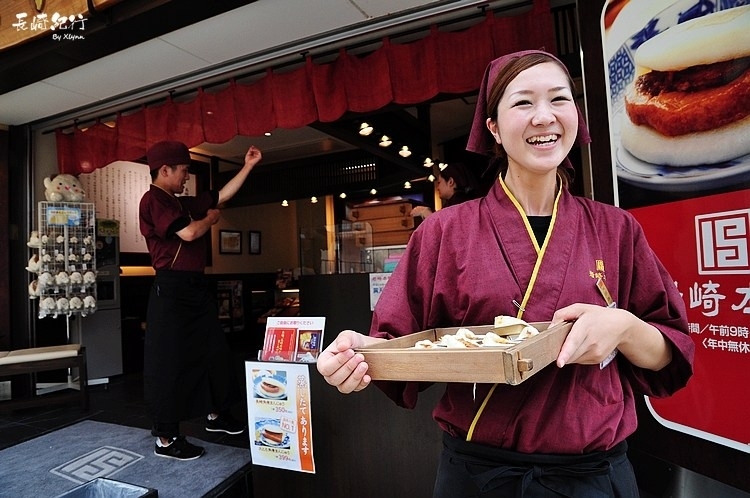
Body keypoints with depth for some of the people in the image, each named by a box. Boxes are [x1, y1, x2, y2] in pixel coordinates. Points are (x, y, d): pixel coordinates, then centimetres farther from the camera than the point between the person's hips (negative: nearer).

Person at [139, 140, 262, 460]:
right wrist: (211, 218, -1)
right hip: (171, 290, -9)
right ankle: (165, 439, 10)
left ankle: (216, 415, 32)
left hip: (196, 287, 10)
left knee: (213, 351, 16)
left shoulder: (184, 203, 16)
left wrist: (248, 166, 22)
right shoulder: (153, 200, -10)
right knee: (169, 362, -2)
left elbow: (222, 195, 23)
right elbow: (188, 233, -21)